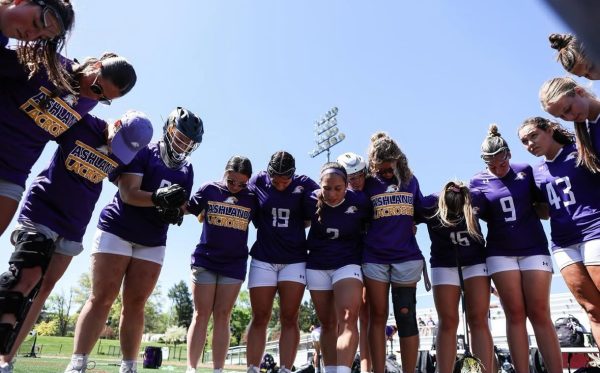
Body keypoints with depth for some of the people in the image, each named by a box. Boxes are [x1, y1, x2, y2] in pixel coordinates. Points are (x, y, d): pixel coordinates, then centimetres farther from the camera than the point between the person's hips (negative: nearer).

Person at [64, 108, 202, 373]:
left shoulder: (186, 171, 9)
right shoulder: (142, 152, -6)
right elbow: (128, 193, -16)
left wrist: (176, 212, -12)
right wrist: (158, 197, -34)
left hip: (152, 243, 4)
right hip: (116, 230, -4)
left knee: (135, 304, 3)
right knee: (102, 298, -7)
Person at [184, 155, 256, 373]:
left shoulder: (251, 198, 1)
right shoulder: (209, 189, -1)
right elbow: (187, 209, 8)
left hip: (234, 264, 1)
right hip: (205, 260, -1)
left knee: (222, 316, 4)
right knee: (201, 314, 2)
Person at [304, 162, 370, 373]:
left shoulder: (360, 202, -13)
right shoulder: (312, 201, -10)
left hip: (348, 264, -2)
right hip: (317, 266, 2)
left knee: (348, 319, -18)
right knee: (327, 323, 9)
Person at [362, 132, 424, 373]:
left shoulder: (411, 181, 8)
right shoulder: (368, 184, 3)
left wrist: (405, 225, 5)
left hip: (406, 256, 1)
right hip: (374, 257, 0)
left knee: (406, 316, 2)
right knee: (378, 316, 4)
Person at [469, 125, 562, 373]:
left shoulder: (525, 171, 3)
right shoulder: (478, 181, 1)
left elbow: (542, 203, 12)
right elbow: (483, 215, 4)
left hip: (534, 248, 0)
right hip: (500, 253, 0)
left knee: (539, 314, -1)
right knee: (515, 315, 0)